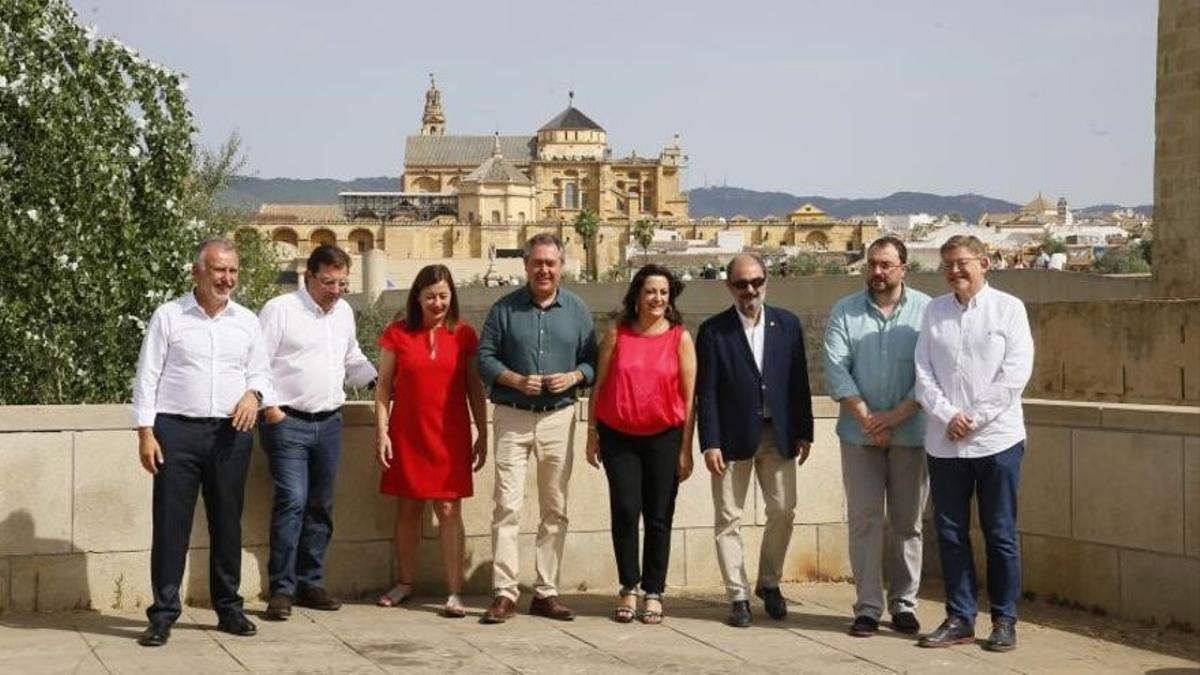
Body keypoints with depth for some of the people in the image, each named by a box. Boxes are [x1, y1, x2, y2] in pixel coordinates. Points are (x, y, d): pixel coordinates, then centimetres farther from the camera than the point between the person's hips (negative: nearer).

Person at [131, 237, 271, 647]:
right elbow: (147, 378, 0)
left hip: (231, 433, 3)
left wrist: (254, 394, -6)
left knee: (227, 522, 9)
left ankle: (228, 608, 20)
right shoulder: (168, 316, 1)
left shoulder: (247, 322, 11)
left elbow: (261, 373, 17)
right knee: (170, 524, -3)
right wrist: (145, 433, -7)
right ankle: (163, 616, 1)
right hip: (176, 430, -3)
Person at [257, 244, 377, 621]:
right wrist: (269, 407, -12)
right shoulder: (280, 310, -7)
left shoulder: (344, 313, 14)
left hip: (329, 421, 7)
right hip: (288, 421, -7)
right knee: (292, 502, -14)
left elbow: (353, 360, 28)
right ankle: (282, 589, -10)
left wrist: (378, 381, 12)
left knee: (321, 506, 10)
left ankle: (310, 583, 19)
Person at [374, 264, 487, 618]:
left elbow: (475, 389, 7)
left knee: (449, 510, -4)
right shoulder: (397, 333, 1)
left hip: (450, 436, -1)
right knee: (407, 508, 9)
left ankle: (455, 592, -3)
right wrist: (381, 431, -3)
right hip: (407, 434, 1)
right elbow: (384, 386, 3)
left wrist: (483, 434, 5)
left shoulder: (464, 336, 3)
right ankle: (405, 583, 22)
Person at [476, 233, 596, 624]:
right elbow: (485, 358, 2)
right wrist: (517, 380, -13)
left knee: (555, 509, 6)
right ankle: (504, 594, -6)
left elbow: (592, 361, 10)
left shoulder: (577, 311, 9)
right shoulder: (505, 308, 3)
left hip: (559, 418, 2)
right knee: (507, 506, -8)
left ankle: (546, 592, 13)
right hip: (512, 417, -2)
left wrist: (573, 377, -10)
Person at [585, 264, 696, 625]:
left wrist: (686, 449, -2)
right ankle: (628, 589, 8)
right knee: (625, 510, -5)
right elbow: (599, 385, 9)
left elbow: (689, 395, 1)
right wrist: (592, 433, 5)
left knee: (659, 516, 3)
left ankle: (654, 593, 11)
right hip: (618, 436, 1)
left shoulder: (680, 338, 1)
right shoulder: (616, 335, 5)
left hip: (663, 436, 0)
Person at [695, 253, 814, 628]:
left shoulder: (787, 324, 5)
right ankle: (738, 596, 9)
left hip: (778, 434, 2)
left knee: (783, 511, 4)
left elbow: (799, 381, 7)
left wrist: (804, 432, 4)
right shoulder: (714, 330, -4)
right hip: (733, 437, -2)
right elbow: (706, 393, -5)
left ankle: (768, 582, 24)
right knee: (728, 518, 1)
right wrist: (710, 443, -11)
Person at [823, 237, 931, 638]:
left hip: (911, 434, -1)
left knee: (907, 522, 5)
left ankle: (904, 605, 13)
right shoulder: (845, 312, 4)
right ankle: (867, 608, 2)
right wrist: (867, 418, -11)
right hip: (860, 434, 1)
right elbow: (836, 371, -3)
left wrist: (895, 417, -13)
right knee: (864, 519, -1)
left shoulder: (925, 311, -1)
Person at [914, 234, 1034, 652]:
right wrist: (948, 414, -11)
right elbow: (923, 372, 5)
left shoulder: (1008, 308, 0)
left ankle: (1004, 621, 10)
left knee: (1000, 535, 2)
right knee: (950, 533, 7)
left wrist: (974, 420, -11)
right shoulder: (935, 311, 10)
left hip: (996, 438, -3)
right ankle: (959, 618, 15)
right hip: (944, 442, 4)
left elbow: (1015, 373, -7)